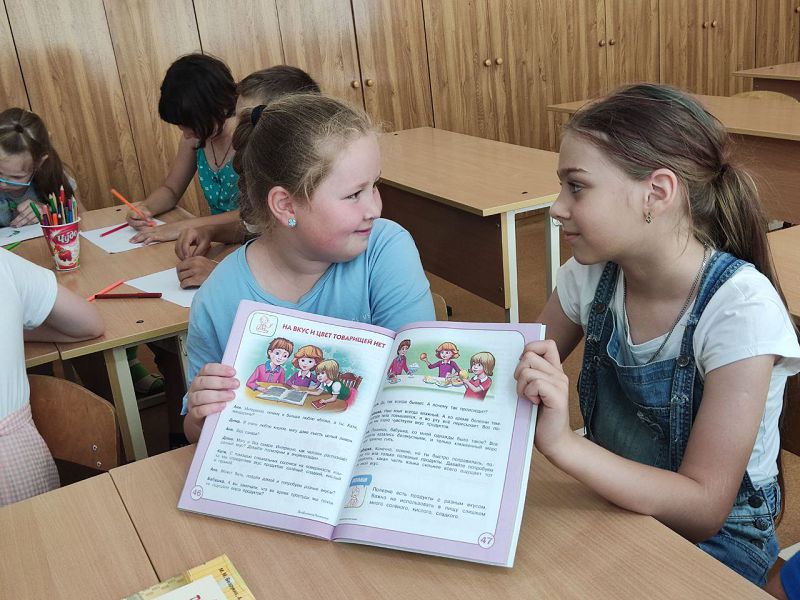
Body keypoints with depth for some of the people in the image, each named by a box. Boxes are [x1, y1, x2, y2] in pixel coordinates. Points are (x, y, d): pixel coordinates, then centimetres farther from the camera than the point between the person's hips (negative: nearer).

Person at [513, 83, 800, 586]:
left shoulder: (740, 308, -24)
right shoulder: (593, 273, -8)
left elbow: (703, 510, -24)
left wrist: (562, 443, -38)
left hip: (715, 539, -4)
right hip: (611, 502, 5)